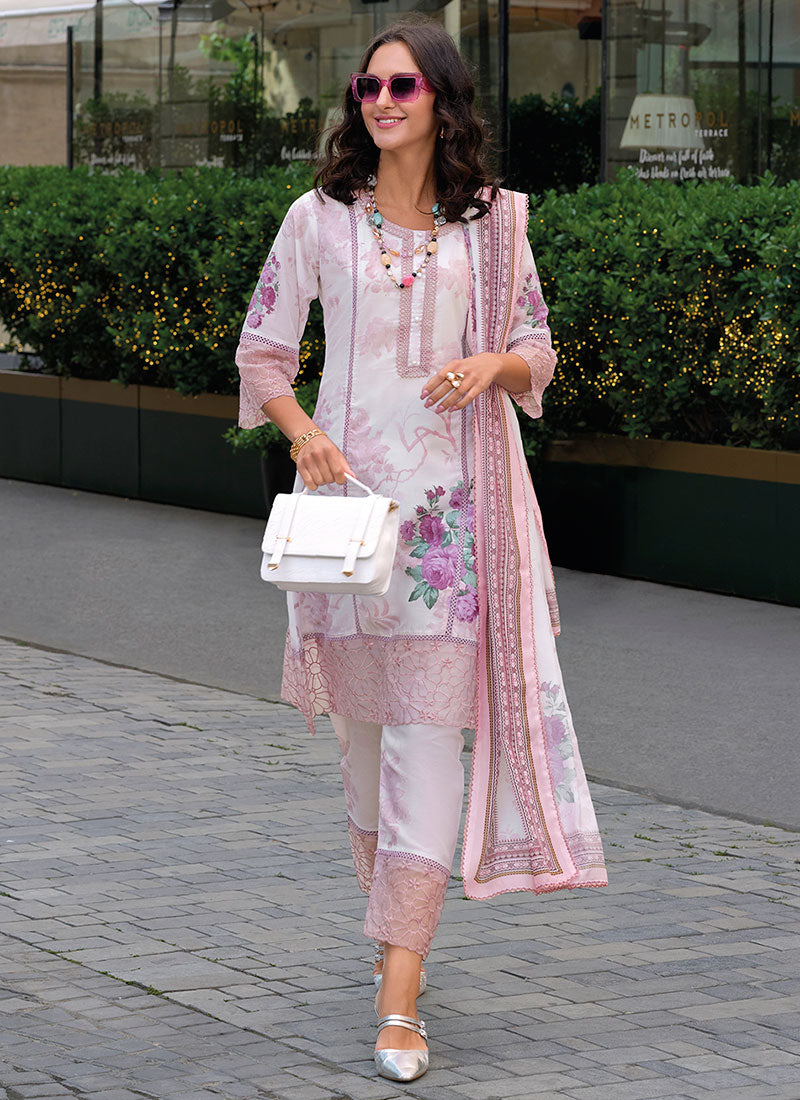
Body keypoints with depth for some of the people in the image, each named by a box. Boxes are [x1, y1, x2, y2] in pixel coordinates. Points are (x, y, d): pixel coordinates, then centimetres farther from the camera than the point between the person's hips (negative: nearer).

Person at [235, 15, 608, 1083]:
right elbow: (262, 350, 9)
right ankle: (395, 927, 28)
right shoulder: (319, 218, 5)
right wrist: (300, 429, -9)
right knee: (363, 723, 8)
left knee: (430, 733, -9)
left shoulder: (493, 222, 5)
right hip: (347, 487, 1)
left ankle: (399, 995, -11)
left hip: (455, 502, -1)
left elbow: (538, 353, 12)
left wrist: (492, 365, -11)